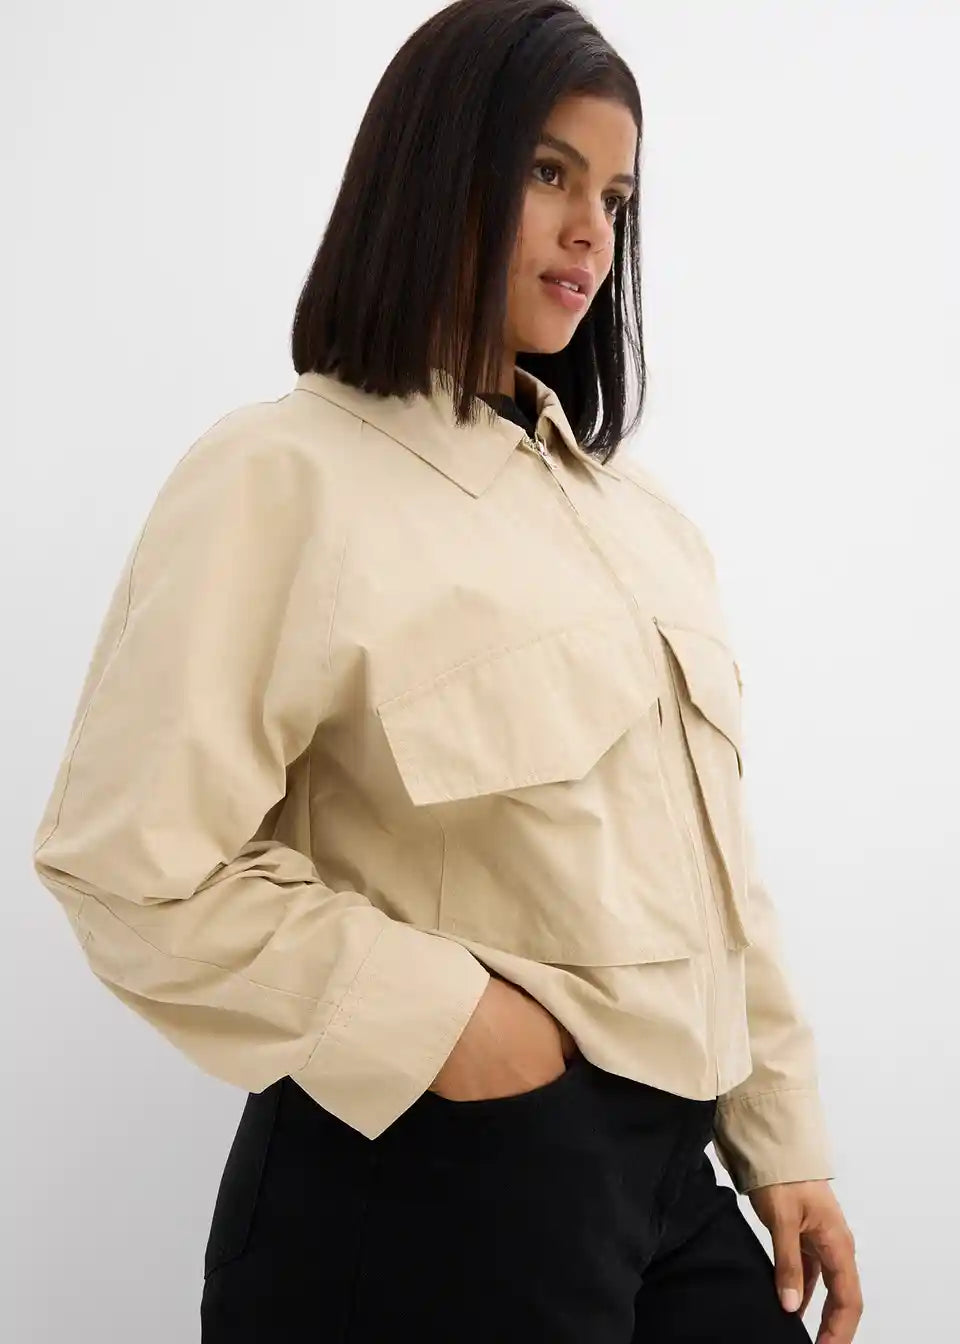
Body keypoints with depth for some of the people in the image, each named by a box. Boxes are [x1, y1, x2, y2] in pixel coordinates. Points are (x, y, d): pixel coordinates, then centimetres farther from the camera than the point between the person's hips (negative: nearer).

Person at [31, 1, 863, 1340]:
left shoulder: (638, 517, 11)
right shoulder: (287, 481, -11)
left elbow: (712, 863, 12)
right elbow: (135, 861, -18)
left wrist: (783, 1137, 11)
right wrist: (443, 1014, -19)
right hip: (437, 1185, -6)